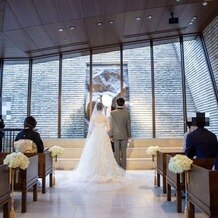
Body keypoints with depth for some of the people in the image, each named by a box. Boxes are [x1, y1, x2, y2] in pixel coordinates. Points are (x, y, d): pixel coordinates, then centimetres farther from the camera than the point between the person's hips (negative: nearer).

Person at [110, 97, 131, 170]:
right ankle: (123, 169, 12)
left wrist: (111, 135, 2)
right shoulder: (127, 113, -4)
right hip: (124, 135, 1)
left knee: (117, 153, 6)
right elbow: (128, 125, 0)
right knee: (123, 153, 7)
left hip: (116, 135, -1)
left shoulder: (112, 113, -7)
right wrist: (129, 135, 8)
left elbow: (111, 125, -5)